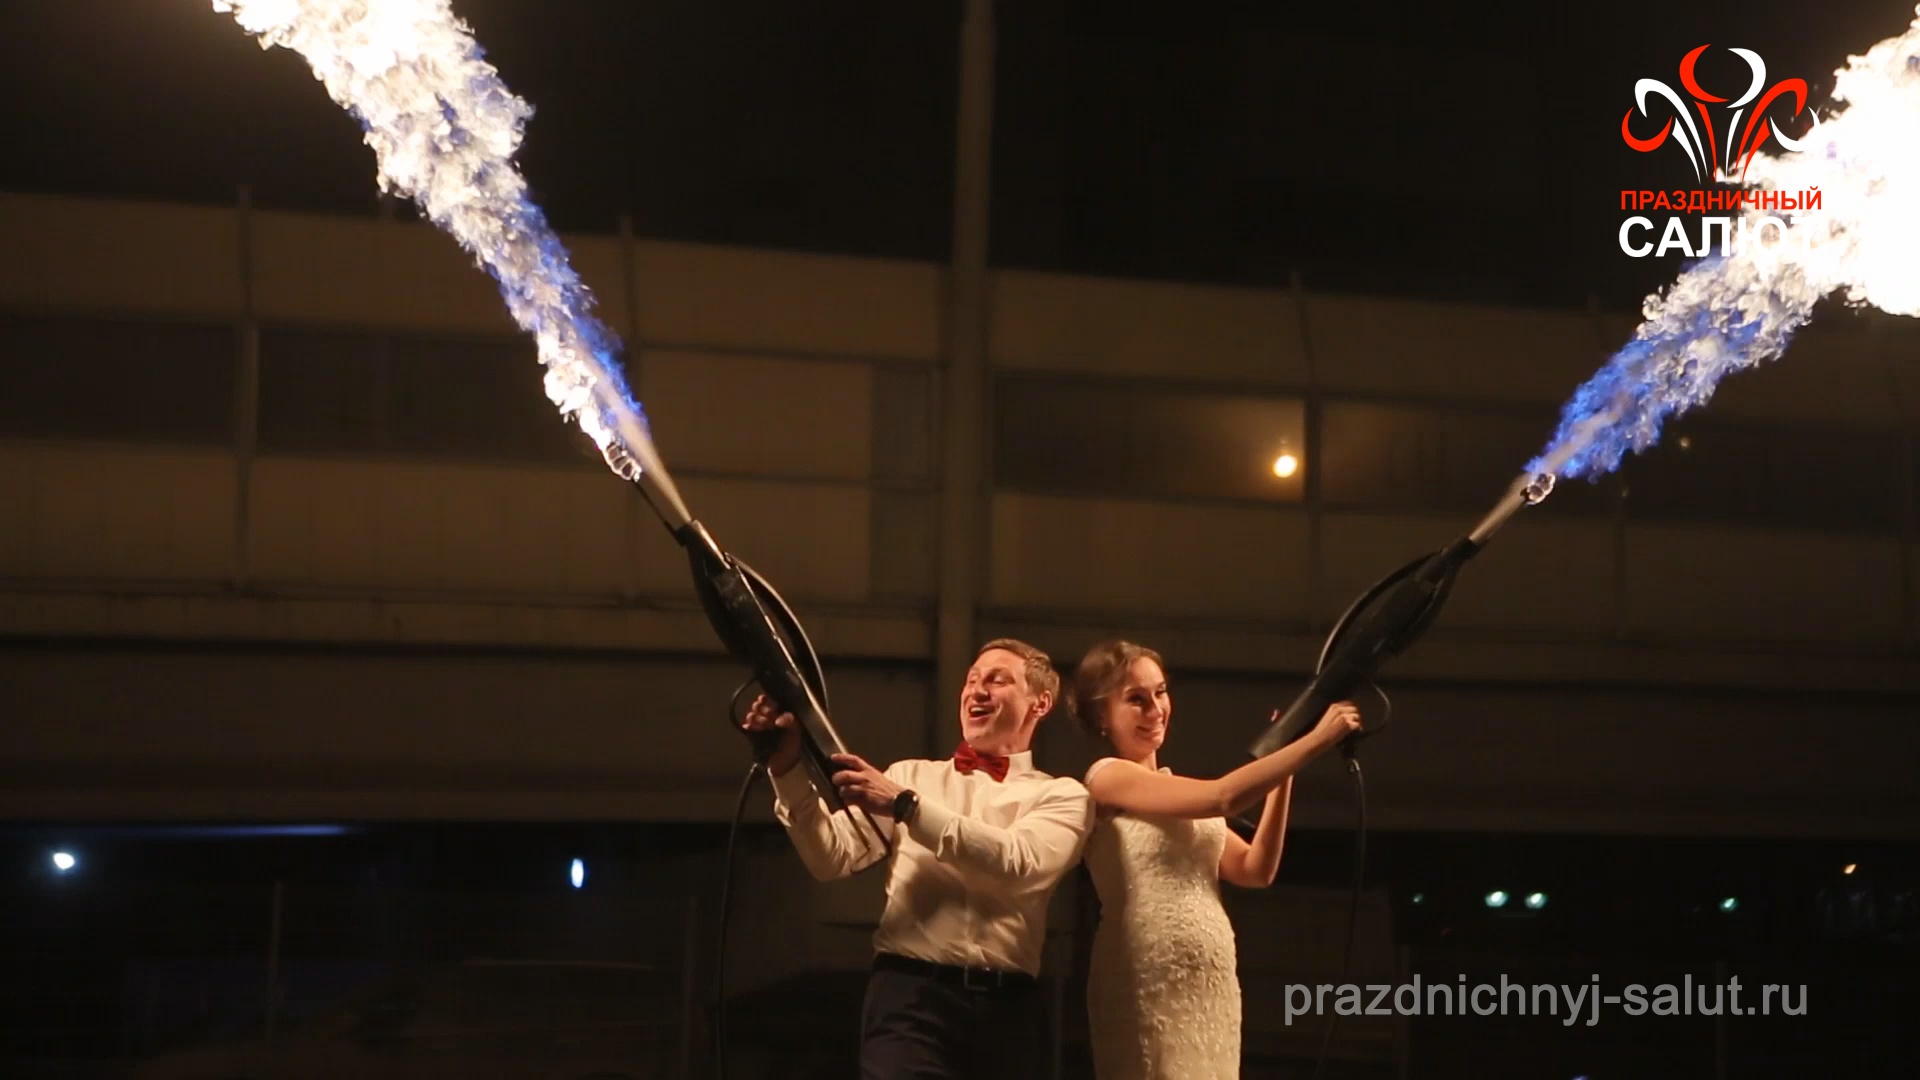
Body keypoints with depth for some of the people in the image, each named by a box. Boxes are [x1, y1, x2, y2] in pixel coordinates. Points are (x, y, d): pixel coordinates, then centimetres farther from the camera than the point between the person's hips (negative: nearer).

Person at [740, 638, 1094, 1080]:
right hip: (910, 995, 0)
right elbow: (832, 858, 4)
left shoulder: (1062, 795, 11)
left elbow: (1018, 864, -10)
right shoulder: (911, 775, 17)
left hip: (1007, 1008, 1)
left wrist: (904, 805, -15)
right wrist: (788, 771, -11)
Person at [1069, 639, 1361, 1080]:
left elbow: (1255, 870, 11)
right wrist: (1316, 739, -12)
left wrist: (1283, 775, 4)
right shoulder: (1108, 778, -5)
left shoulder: (1181, 794, 20)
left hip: (1213, 986, 8)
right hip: (1151, 986, -8)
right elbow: (1222, 797, -17)